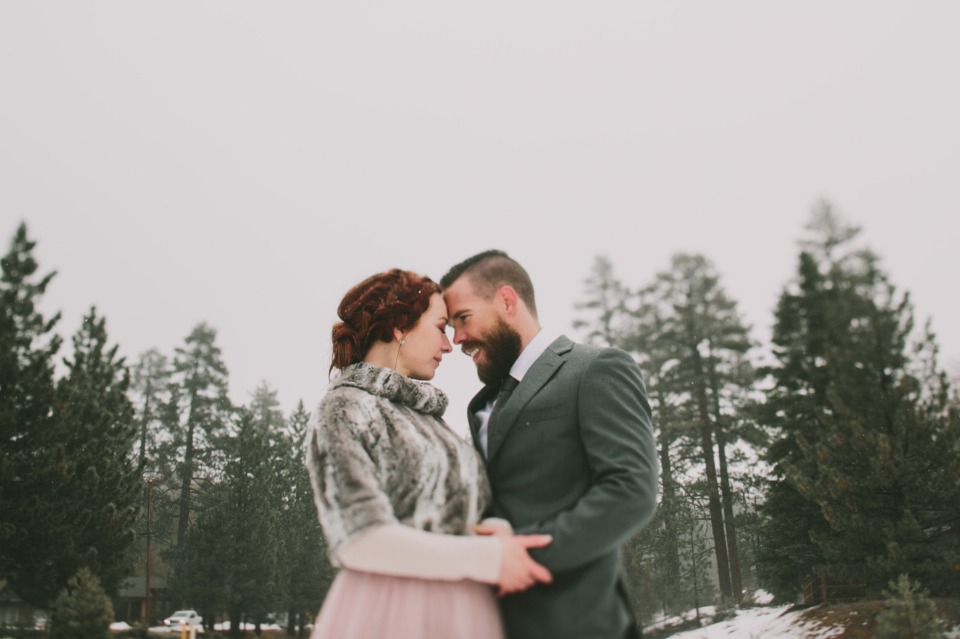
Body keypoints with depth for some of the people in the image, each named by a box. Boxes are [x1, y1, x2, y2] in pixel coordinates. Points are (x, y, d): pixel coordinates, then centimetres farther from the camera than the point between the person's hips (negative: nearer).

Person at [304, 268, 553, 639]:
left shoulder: (426, 413, 14)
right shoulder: (345, 408, -8)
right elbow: (359, 540, -18)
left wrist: (497, 529, -10)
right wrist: (489, 558, -18)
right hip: (393, 609, -7)